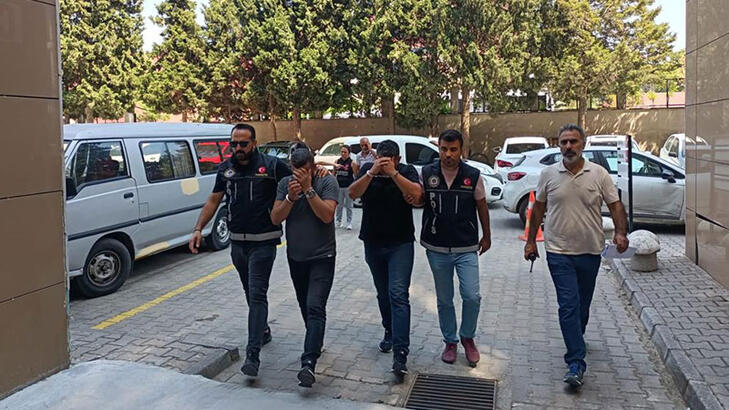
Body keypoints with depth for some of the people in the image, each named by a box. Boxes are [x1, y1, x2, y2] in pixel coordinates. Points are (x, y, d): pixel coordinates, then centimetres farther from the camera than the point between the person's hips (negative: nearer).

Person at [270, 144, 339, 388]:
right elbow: (275, 219, -7)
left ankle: (309, 363, -19)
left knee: (315, 307, -15)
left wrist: (308, 189, -25)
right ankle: (316, 343, 39)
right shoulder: (285, 184, 0)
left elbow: (327, 215, -22)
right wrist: (290, 197, -21)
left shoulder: (327, 182, -10)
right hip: (296, 258, 5)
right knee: (305, 306, 18)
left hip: (322, 257, -5)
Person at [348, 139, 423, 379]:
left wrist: (393, 173, -28)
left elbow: (416, 195, -24)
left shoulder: (407, 171, -6)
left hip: (400, 244, -3)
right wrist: (372, 173, -27)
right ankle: (389, 332, 38)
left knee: (398, 294, -13)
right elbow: (353, 193, -16)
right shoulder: (368, 170, -1)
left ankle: (400, 353, -16)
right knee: (383, 293, 16)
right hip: (373, 243, 3)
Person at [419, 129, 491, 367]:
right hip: (437, 249, 1)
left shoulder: (473, 175, -4)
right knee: (444, 300, 12)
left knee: (472, 297, -7)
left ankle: (467, 337, 20)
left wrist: (486, 236, 13)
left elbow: (481, 206, 8)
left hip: (467, 249, -1)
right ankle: (450, 341, 31)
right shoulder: (427, 173, -4)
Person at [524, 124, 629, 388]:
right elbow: (538, 208, 8)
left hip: (590, 252, 2)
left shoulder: (599, 174, 0)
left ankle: (575, 338, 43)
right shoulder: (548, 174, 0)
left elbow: (615, 205, 3)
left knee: (583, 304, 16)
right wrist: (531, 241, 8)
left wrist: (620, 232, -15)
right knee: (569, 305, -9)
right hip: (559, 252, -1)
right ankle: (576, 362, -7)